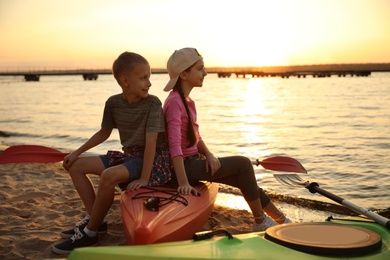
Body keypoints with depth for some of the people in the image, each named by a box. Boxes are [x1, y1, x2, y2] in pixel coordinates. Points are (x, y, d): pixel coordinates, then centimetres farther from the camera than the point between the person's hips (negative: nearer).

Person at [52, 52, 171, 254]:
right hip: (129, 155, 7)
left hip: (154, 159, -7)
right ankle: (94, 219, 1)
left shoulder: (152, 103, -17)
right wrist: (77, 152, 10)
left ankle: (90, 233, -16)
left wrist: (144, 178, -27)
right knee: (76, 165, 4)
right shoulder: (113, 103, 0)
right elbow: (104, 133, 14)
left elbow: (151, 142, -22)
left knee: (109, 175, -33)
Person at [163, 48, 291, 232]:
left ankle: (283, 222, 17)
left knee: (245, 180, 6)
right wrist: (183, 183, -33)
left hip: (194, 161, 9)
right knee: (243, 163, -9)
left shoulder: (188, 102, 13)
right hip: (186, 165, -9)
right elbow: (174, 144, -27)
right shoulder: (174, 102, -18)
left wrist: (208, 154, -8)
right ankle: (260, 222, 3)